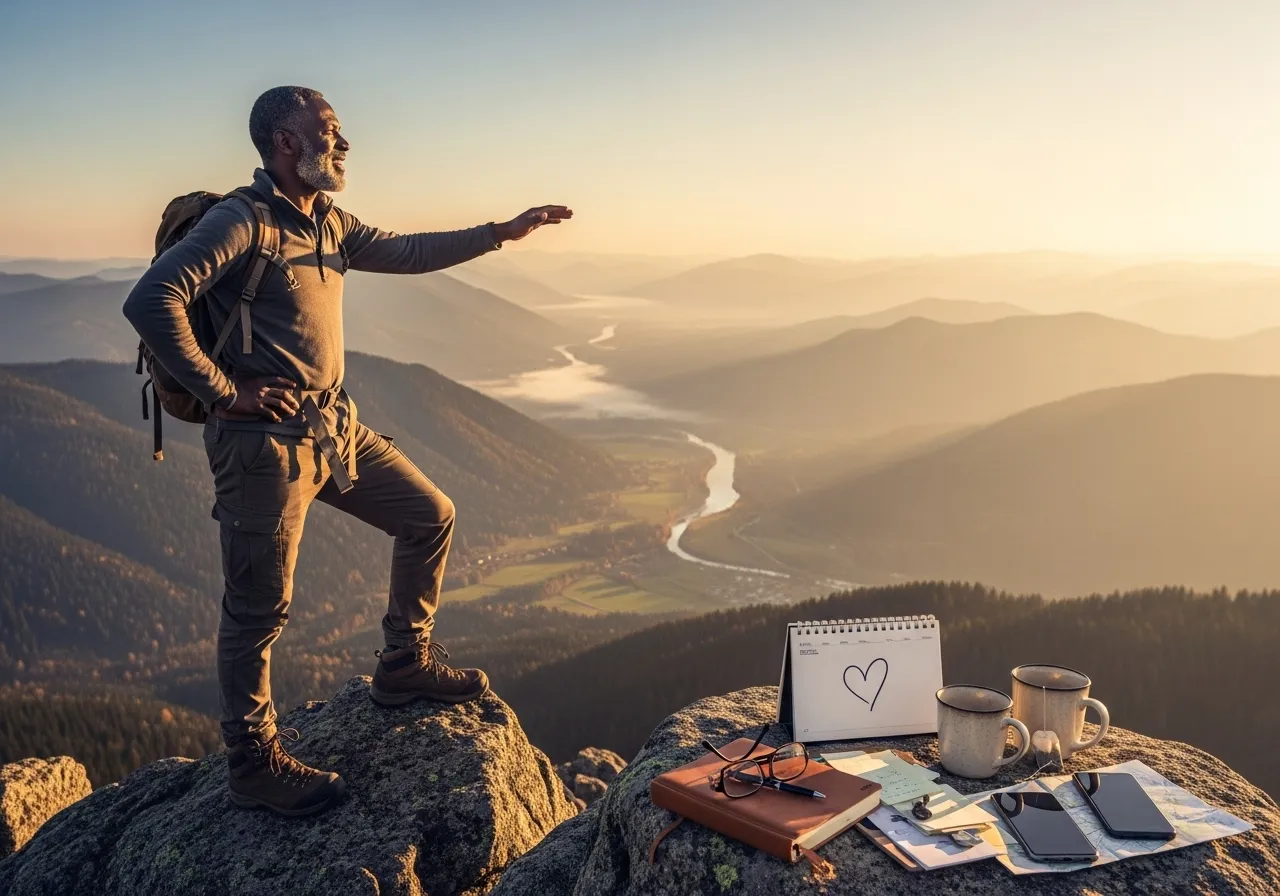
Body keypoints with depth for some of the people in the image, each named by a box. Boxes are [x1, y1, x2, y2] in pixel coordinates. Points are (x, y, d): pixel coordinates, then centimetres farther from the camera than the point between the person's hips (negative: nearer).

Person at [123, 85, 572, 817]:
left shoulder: (328, 223, 13)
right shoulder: (240, 222, -14)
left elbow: (405, 252, 23)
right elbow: (150, 300, -23)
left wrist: (502, 233, 20)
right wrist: (221, 390, -18)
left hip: (336, 424, 9)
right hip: (265, 437, -9)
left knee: (431, 517, 13)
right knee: (261, 608, 0)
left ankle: (405, 666, 28)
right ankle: (255, 765, 17)